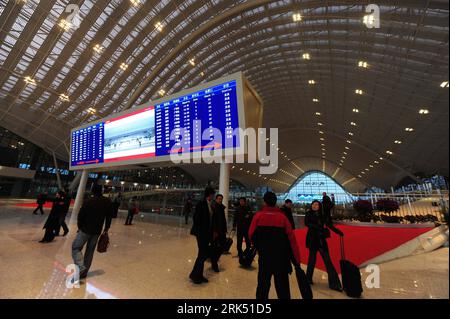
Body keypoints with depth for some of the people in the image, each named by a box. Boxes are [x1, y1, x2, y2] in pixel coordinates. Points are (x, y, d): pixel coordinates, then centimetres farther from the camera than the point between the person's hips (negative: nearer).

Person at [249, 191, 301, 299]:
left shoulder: (258, 216, -10)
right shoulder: (282, 217, -8)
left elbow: (251, 235, -5)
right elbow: (291, 239, -7)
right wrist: (297, 259, 2)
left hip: (264, 256, 0)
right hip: (281, 257, 1)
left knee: (263, 284, 14)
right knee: (282, 286, 15)